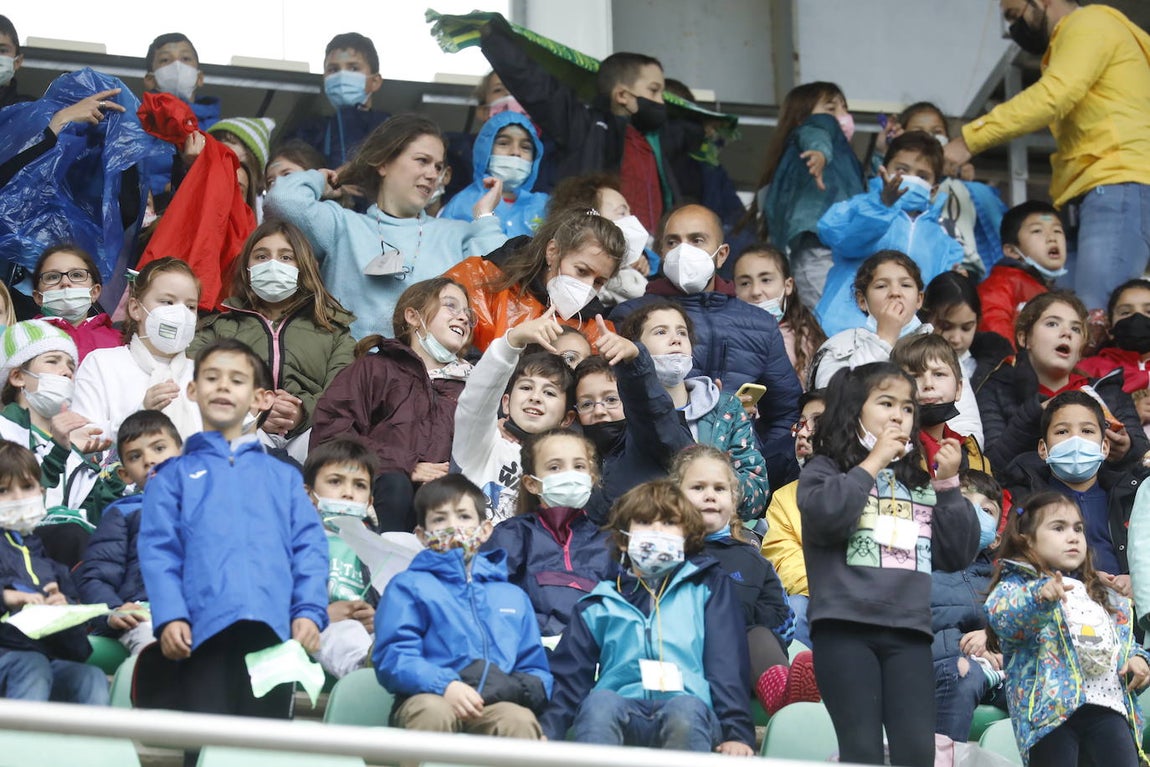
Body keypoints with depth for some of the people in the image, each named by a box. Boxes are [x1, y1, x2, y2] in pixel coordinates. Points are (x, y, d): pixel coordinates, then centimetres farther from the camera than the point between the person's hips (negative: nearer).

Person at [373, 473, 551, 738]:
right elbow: (393, 657, 1)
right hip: (429, 698, -2)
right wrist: (445, 685, -19)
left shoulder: (513, 596, 30)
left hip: (495, 704, 3)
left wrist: (516, 687, -1)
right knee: (434, 712, -39)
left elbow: (536, 671, 25)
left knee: (519, 719, -34)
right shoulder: (409, 586, 16)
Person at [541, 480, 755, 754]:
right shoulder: (598, 604, 26)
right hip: (619, 718, 1)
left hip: (691, 719, -1)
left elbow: (728, 663, 13)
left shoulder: (707, 586, 25)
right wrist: (547, 731, -4)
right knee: (600, 701, -35)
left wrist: (737, 732, -3)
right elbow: (570, 675, 15)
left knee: (685, 709, -37)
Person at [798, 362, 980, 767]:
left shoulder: (920, 482, 20)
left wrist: (948, 484, 7)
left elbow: (959, 555, 15)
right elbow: (826, 517, -16)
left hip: (908, 631, 4)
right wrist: (874, 461, -5)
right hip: (845, 627, -4)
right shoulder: (826, 469, 7)